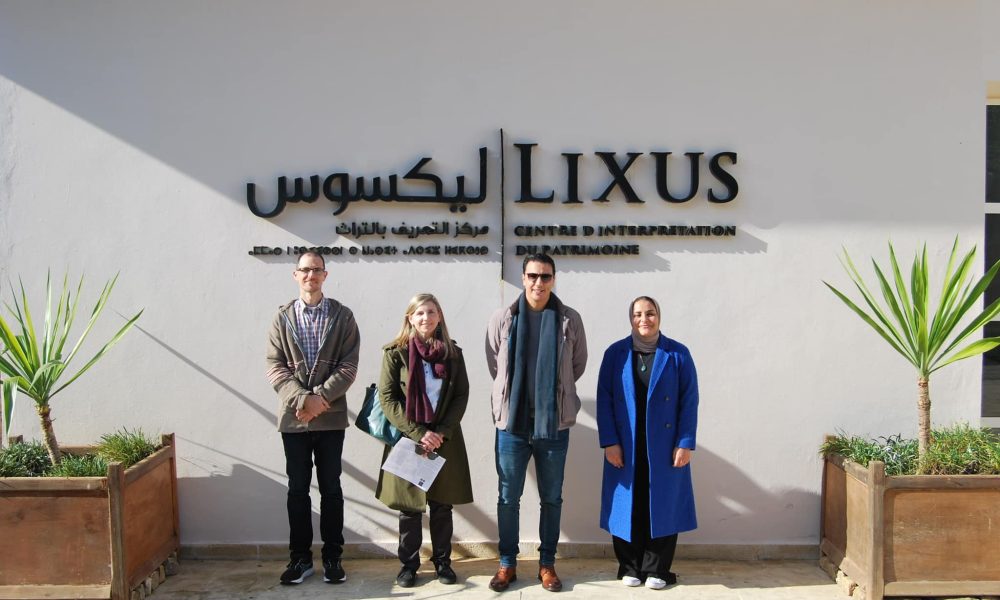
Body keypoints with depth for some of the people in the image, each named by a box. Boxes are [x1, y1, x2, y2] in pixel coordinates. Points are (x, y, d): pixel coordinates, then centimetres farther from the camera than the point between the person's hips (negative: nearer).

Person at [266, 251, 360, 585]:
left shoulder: (342, 316, 2)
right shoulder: (282, 317, 5)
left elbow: (349, 366, -5)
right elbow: (275, 366, -2)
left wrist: (320, 398, -16)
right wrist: (302, 399, -15)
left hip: (331, 416, -1)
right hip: (293, 417, 1)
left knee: (331, 488, 7)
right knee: (298, 489, 8)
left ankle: (333, 557, 17)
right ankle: (300, 557, 19)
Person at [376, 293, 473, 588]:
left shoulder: (452, 352, 4)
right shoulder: (395, 352, -4)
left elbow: (462, 395, 2)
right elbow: (387, 398, -8)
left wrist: (442, 432, -11)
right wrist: (418, 433, -16)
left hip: (445, 440, 2)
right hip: (407, 439, -2)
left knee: (442, 505, 8)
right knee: (410, 506, 6)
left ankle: (442, 561, 21)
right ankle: (409, 564, 19)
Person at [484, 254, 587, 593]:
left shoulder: (569, 320, -3)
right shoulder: (503, 319, -3)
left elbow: (578, 365, 9)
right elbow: (494, 364, 8)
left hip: (554, 424, 0)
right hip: (512, 422, 0)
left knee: (551, 499, 11)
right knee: (508, 497, 8)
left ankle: (547, 564, 25)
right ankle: (507, 564, 23)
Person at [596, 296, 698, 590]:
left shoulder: (678, 354, 2)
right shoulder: (615, 353, 3)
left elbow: (689, 401, -1)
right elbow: (604, 400, 0)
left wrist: (685, 443, -8)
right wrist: (609, 442, -8)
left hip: (664, 449, 0)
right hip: (624, 448, 1)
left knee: (663, 506, 5)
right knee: (627, 507, 6)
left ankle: (656, 570, 18)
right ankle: (630, 567, 21)